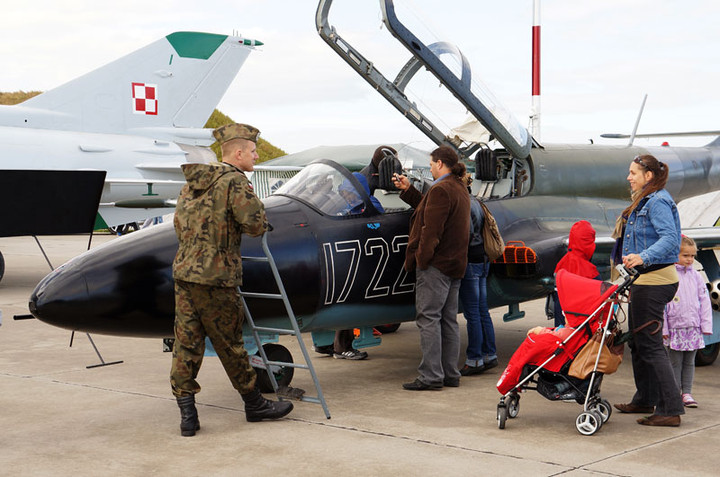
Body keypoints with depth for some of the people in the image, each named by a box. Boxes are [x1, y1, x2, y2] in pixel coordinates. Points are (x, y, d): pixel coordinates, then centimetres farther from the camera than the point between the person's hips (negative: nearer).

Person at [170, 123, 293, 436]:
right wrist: (255, 206, 5)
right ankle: (254, 404, 20)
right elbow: (256, 226, -14)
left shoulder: (191, 183, 15)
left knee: (186, 343, 5)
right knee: (230, 345, 5)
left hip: (183, 272, 7)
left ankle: (187, 413, 4)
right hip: (215, 278, -7)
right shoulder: (234, 182, -10)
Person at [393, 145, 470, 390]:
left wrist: (421, 258, -17)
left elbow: (432, 229, -21)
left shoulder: (440, 190, -15)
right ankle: (451, 374, 14)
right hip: (455, 264, 10)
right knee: (448, 320, 11)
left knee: (428, 317, -8)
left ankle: (431, 376, -9)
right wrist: (407, 190, 24)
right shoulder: (460, 189, 17)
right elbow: (427, 207, 23)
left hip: (436, 265, -10)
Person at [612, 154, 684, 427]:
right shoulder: (644, 202, 18)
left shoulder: (657, 202, -14)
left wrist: (643, 257, -42)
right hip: (644, 279, 11)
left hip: (655, 280, -11)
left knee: (650, 344, -11)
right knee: (638, 341, 17)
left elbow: (670, 238, -28)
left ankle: (671, 409, -9)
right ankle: (645, 400, 28)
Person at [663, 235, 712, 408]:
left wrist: (706, 325, 5)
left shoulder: (696, 277, 7)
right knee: (675, 362, 2)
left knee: (689, 362, 9)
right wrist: (663, 328, -8)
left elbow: (704, 301, 11)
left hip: (693, 327, 4)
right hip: (674, 327, -4)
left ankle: (686, 393, 15)